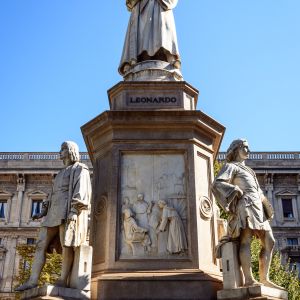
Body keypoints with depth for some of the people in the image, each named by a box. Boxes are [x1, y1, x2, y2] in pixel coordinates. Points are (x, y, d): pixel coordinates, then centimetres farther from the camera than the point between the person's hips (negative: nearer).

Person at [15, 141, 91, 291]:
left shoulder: (80, 169, 4)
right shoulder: (62, 173, 31)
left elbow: (80, 191, -9)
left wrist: (73, 211, -22)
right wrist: (43, 212, 19)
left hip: (68, 211, -8)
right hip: (55, 212, 8)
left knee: (66, 245, -13)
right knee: (41, 244, -2)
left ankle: (63, 281, -13)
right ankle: (32, 281, -6)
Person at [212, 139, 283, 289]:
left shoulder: (247, 169, 32)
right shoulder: (230, 166, 6)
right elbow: (217, 183, -10)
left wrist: (265, 205, 17)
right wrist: (236, 190, -14)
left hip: (257, 208, 9)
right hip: (245, 205, -9)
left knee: (269, 242, 2)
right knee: (245, 241, -18)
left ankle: (264, 278, 2)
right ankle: (249, 279, -26)